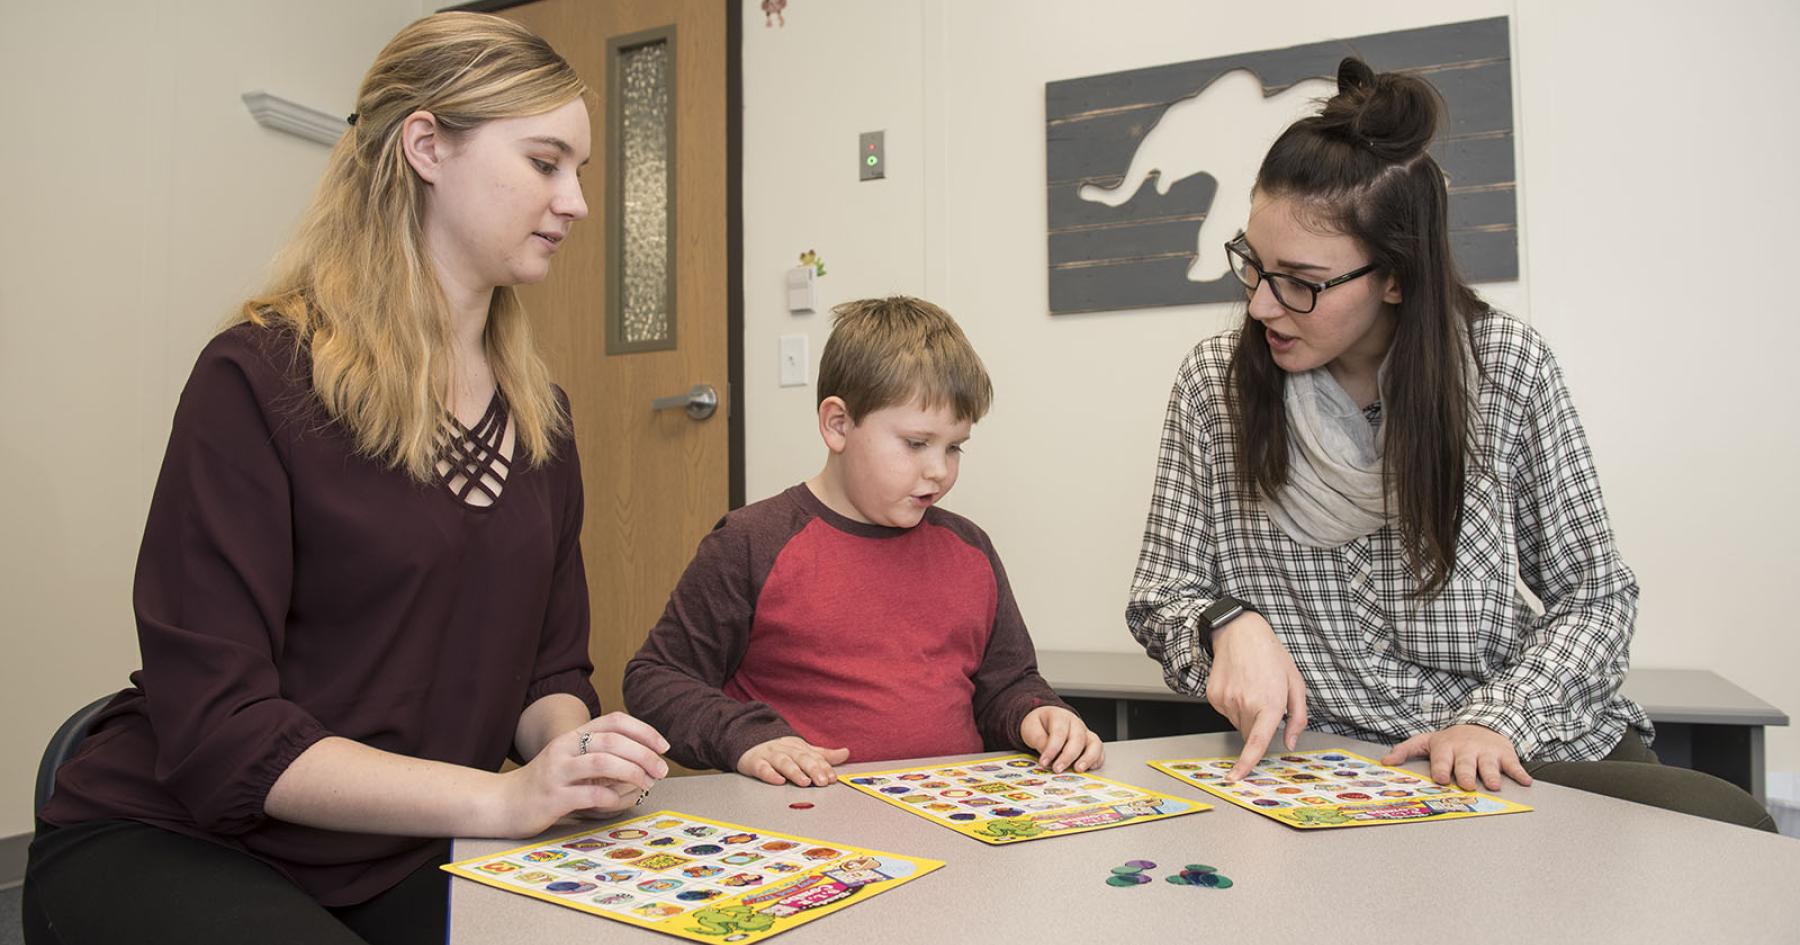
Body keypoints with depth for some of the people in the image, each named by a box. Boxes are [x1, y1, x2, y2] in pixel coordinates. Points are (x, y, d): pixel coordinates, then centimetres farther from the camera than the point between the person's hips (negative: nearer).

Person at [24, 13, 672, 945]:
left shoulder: (538, 412, 5)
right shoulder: (260, 379, -15)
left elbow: (549, 668, 8)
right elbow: (214, 727, -18)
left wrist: (569, 750, -15)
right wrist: (501, 797, -26)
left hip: (397, 856, 5)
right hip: (170, 844, -4)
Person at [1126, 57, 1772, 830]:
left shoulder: (1503, 366, -4)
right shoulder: (1216, 383, -3)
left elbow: (1596, 596, 2)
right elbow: (1159, 595, 1)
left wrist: (1498, 719, -14)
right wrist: (1226, 622, -20)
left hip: (1522, 750, 1)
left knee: (1729, 822, -25)